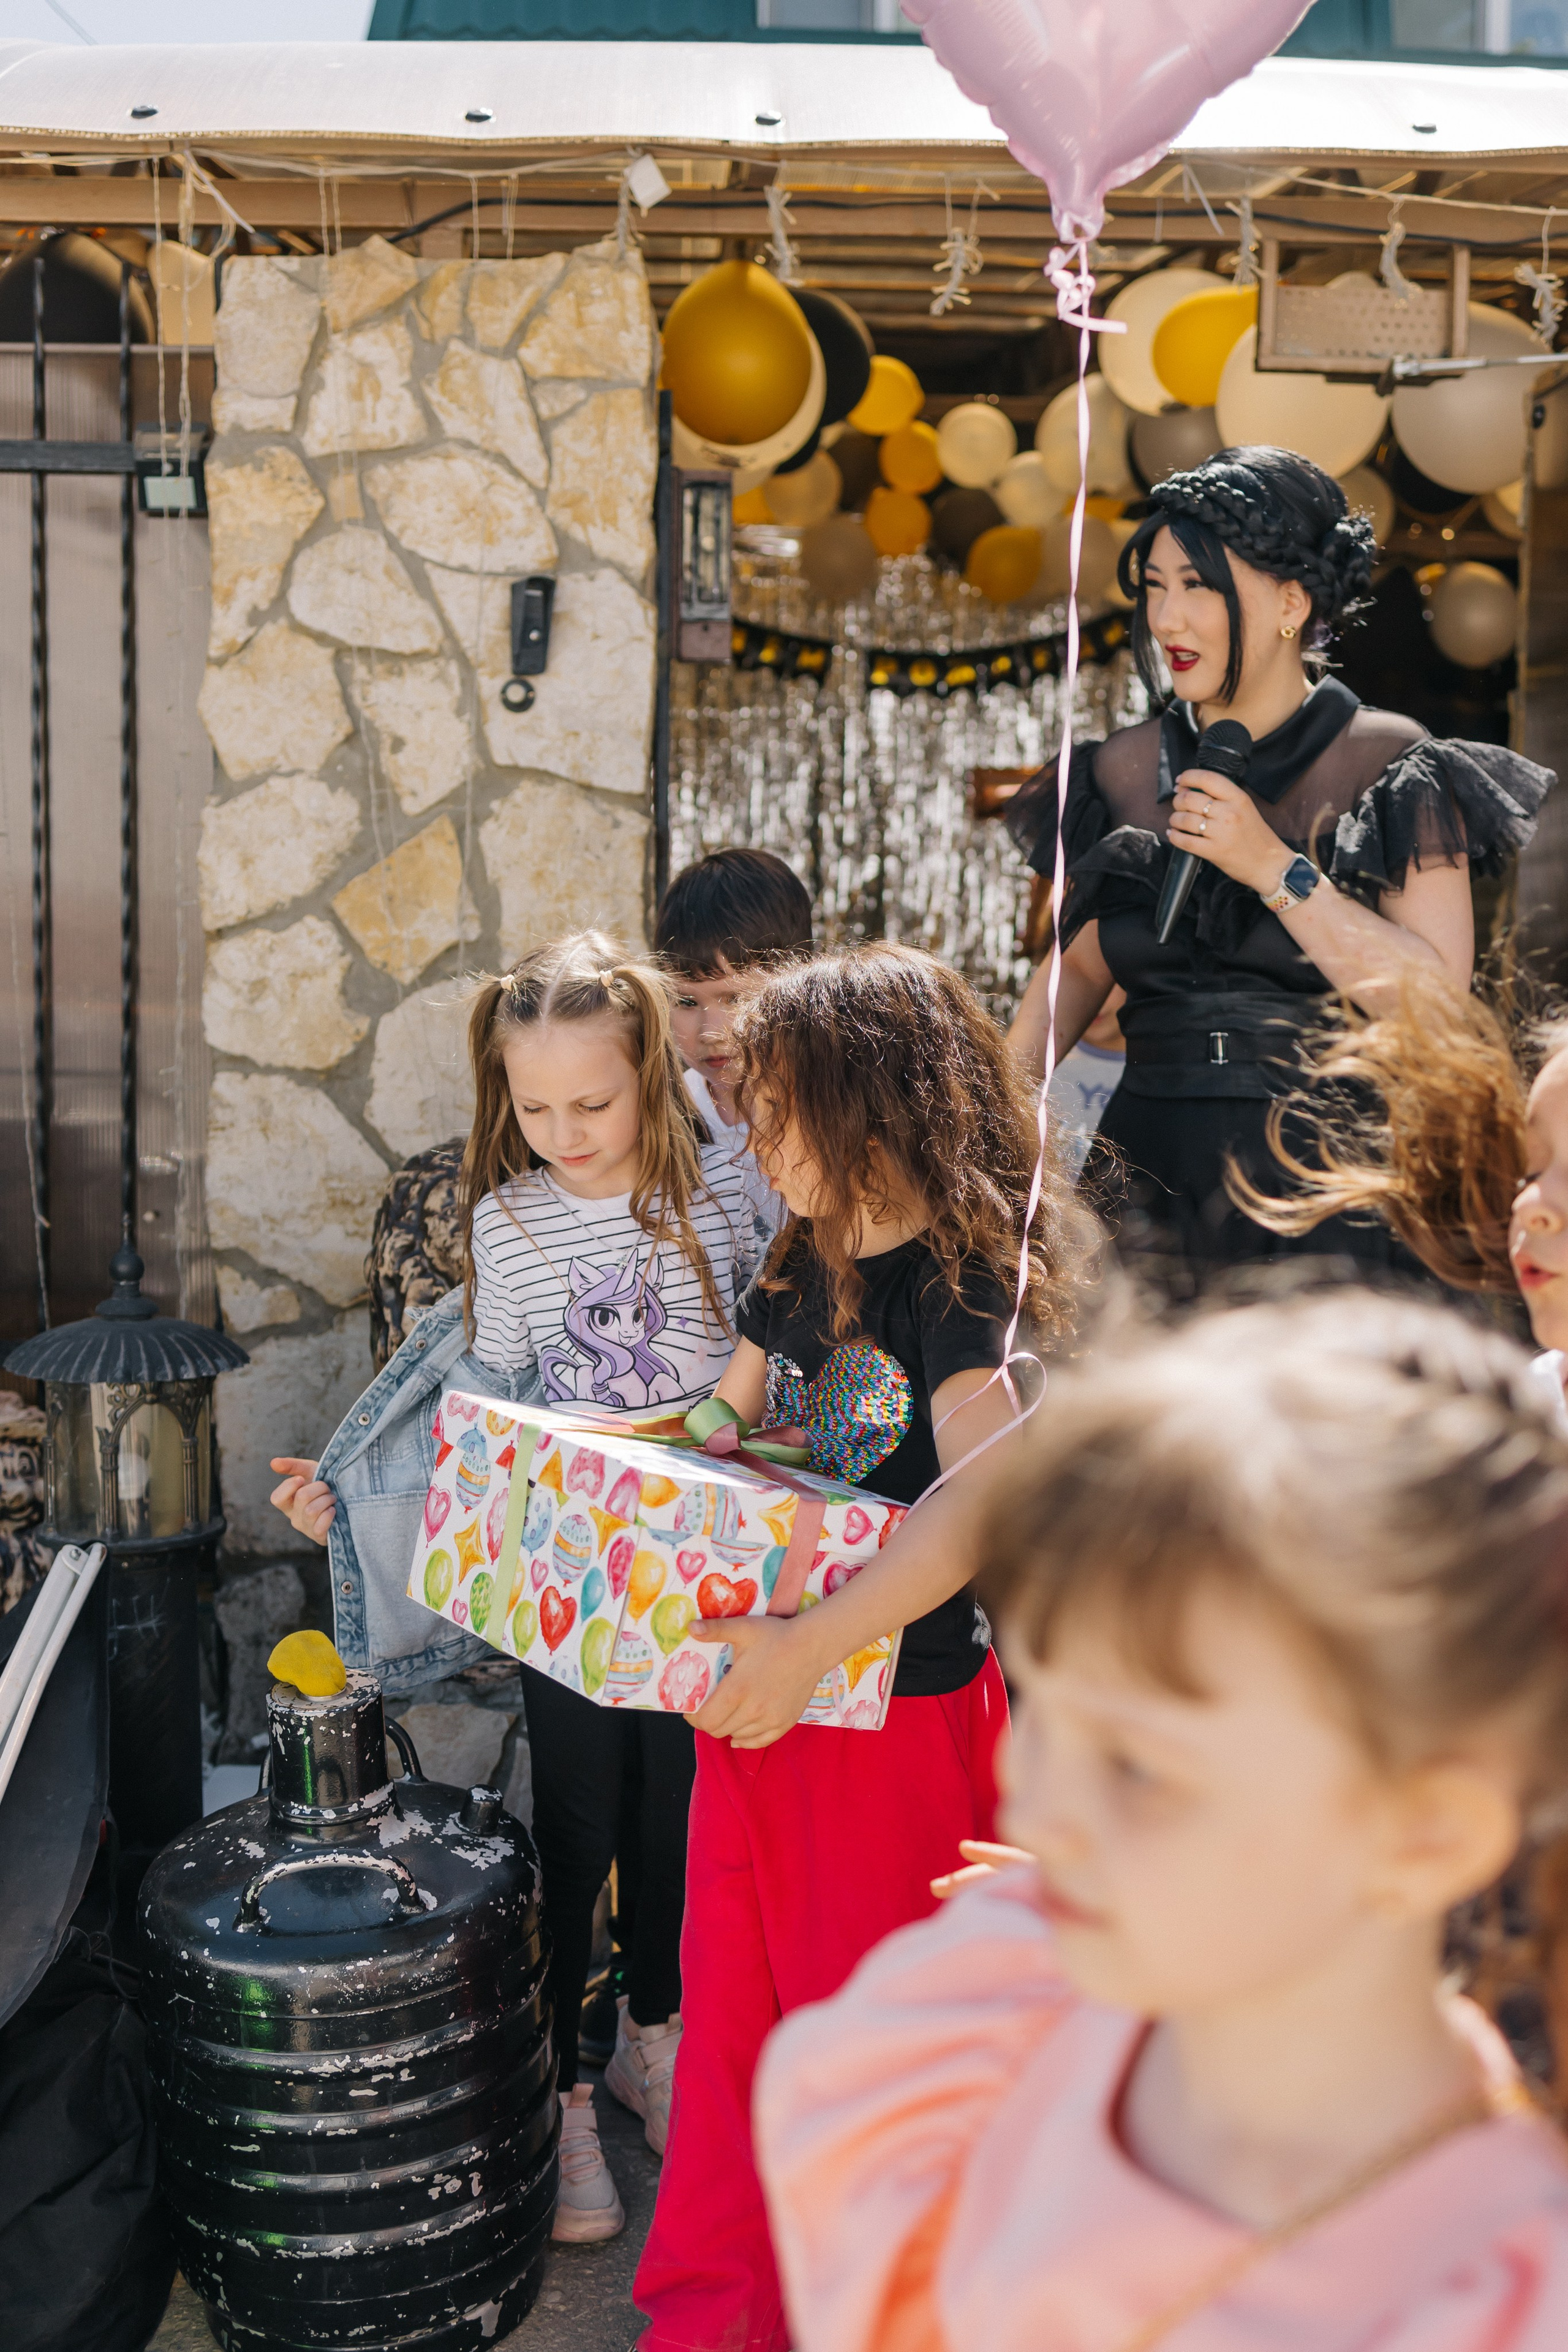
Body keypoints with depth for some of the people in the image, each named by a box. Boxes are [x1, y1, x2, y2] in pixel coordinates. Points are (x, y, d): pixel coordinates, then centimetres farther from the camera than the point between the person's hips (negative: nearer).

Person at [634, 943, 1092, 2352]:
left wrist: (812, 1646, -37)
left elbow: (983, 1495, -33)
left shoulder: (956, 1282, -18)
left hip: (896, 1716, -7)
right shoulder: (805, 1264, 7)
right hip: (759, 1696, 7)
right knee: (728, 2012, 16)